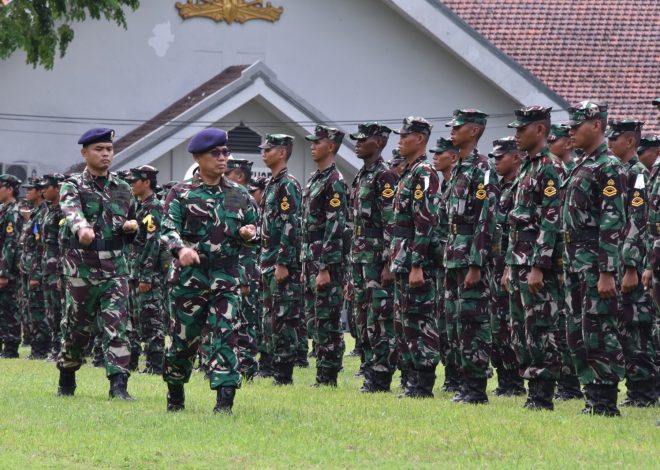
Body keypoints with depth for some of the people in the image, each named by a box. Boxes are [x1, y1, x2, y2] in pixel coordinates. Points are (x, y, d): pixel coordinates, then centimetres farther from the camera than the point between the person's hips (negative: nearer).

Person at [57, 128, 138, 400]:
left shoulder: (122, 189, 13)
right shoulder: (73, 186, -1)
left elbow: (131, 232, 25)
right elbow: (72, 212, -25)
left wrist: (132, 227, 0)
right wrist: (82, 228, -47)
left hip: (115, 267, 3)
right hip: (81, 267, -3)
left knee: (117, 326, -10)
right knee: (76, 326, 6)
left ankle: (118, 384, -14)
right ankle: (66, 380, 25)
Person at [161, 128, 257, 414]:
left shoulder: (239, 195, 12)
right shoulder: (181, 194, 1)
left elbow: (253, 228, 22)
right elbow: (168, 229, -9)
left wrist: (249, 234, -4)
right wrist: (181, 248, -31)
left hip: (226, 278, 2)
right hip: (189, 276, -2)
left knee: (225, 337, -10)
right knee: (184, 339, 5)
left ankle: (225, 399, -13)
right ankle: (175, 396, 26)